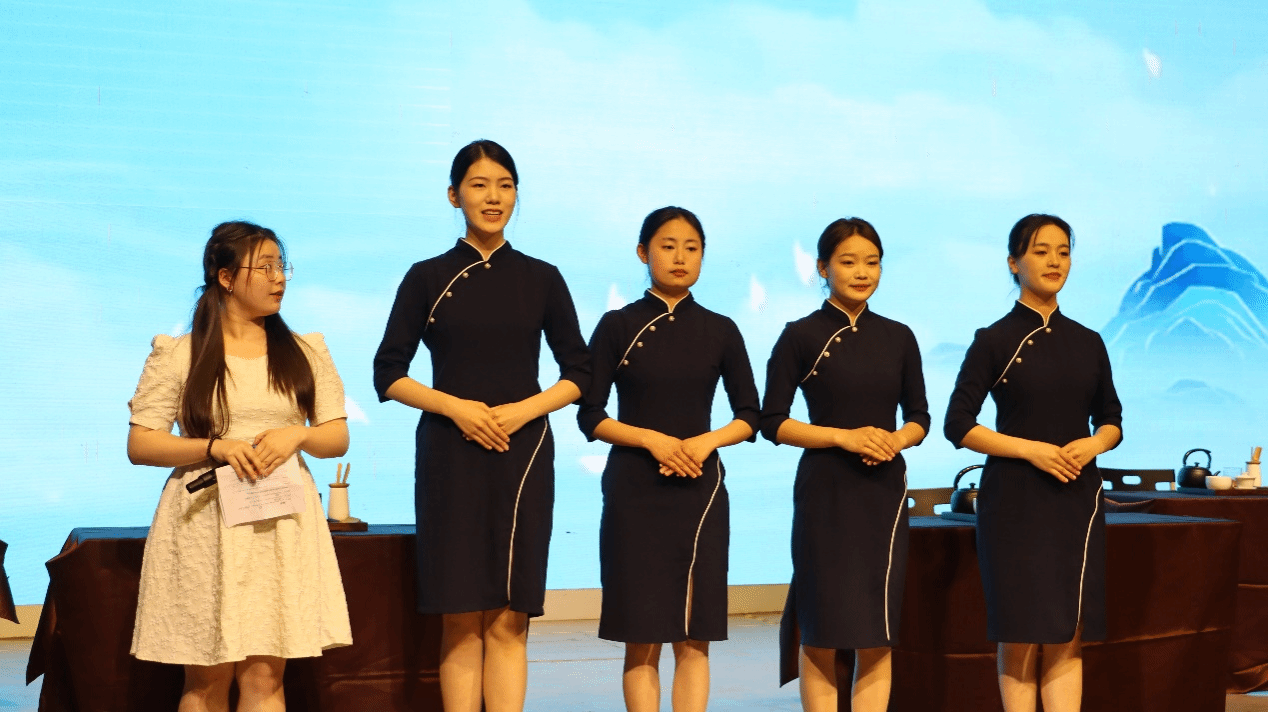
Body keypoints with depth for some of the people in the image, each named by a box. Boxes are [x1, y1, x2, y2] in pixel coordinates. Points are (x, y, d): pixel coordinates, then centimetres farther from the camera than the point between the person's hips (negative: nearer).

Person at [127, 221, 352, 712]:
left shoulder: (305, 352, 12)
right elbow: (139, 446, -1)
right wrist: (216, 447, -14)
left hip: (281, 524, 2)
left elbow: (338, 438, 13)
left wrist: (296, 435, -9)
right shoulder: (178, 355, 2)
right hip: (206, 521, -2)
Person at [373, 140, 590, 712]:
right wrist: (455, 406, -11)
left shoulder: (541, 279, 8)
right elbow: (388, 374, 3)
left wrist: (524, 409, -8)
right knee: (462, 620, -1)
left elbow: (579, 372, 10)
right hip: (451, 456, -1)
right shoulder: (428, 278, 4)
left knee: (508, 622, -1)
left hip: (523, 455, 1)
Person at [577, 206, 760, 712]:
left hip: (700, 490, 2)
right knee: (641, 639, 0)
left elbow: (750, 416, 8)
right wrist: (652, 439, -15)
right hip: (634, 493, -2)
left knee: (693, 638, 2)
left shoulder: (720, 331, 6)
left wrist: (705, 442, -11)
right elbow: (590, 416, -1)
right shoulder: (618, 326, 1)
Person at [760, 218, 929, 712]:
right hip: (824, 492, -3)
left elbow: (919, 416, 13)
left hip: (884, 492, 3)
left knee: (878, 635, 4)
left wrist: (896, 440, -9)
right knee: (821, 633, 1)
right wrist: (844, 436, -15)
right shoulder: (801, 336, -2)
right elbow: (772, 422, -4)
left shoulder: (898, 338, 8)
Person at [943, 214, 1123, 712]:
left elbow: (1111, 419, 17)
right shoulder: (995, 341, -2)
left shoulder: (1088, 343, 10)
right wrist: (1031, 449, -15)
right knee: (1020, 637, -1)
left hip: (1076, 498, 4)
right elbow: (958, 424, -6)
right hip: (1015, 500, -4)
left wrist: (1093, 445, -6)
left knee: (1068, 638, 3)